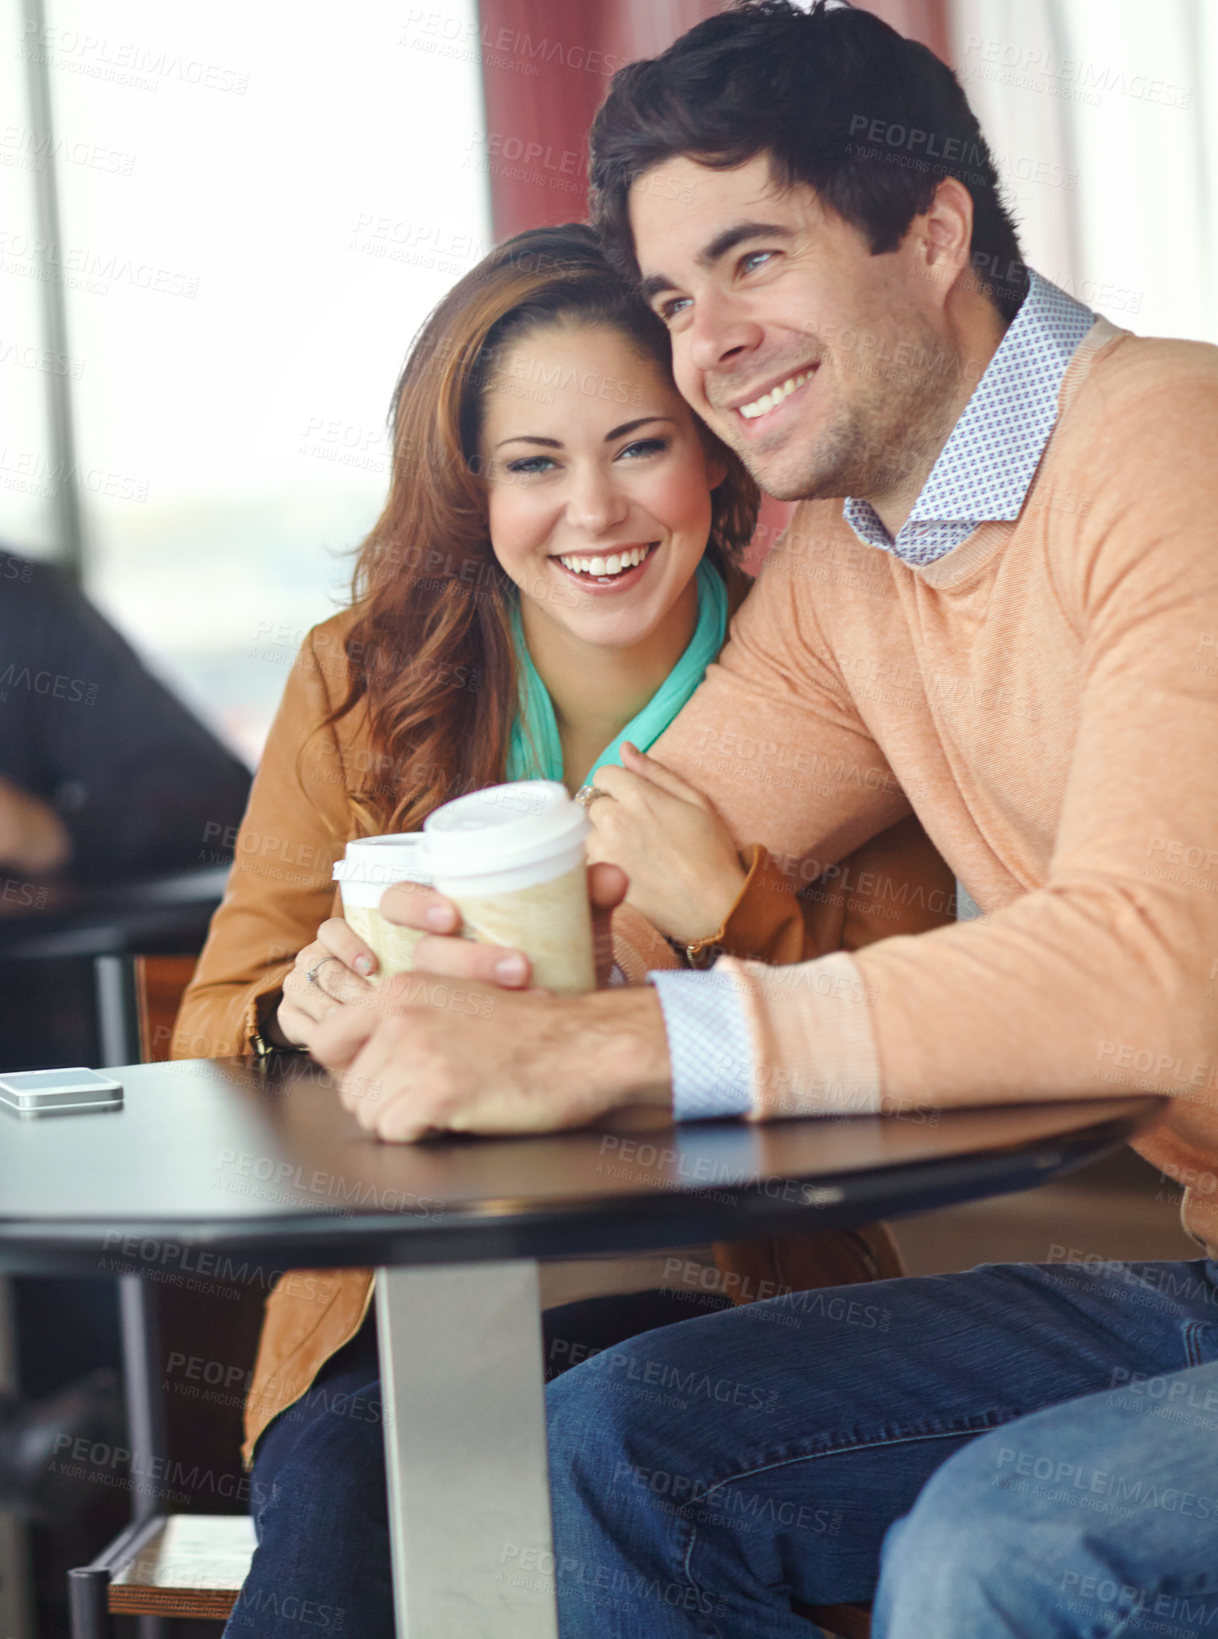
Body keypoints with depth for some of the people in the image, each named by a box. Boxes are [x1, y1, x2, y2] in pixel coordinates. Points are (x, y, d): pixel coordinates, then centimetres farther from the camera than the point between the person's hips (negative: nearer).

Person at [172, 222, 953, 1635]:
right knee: (337, 1500, -28)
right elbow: (213, 1040, 5)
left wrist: (729, 909, -19)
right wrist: (309, 1012, -19)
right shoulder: (359, 685, 1)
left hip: (721, 1314, -1)